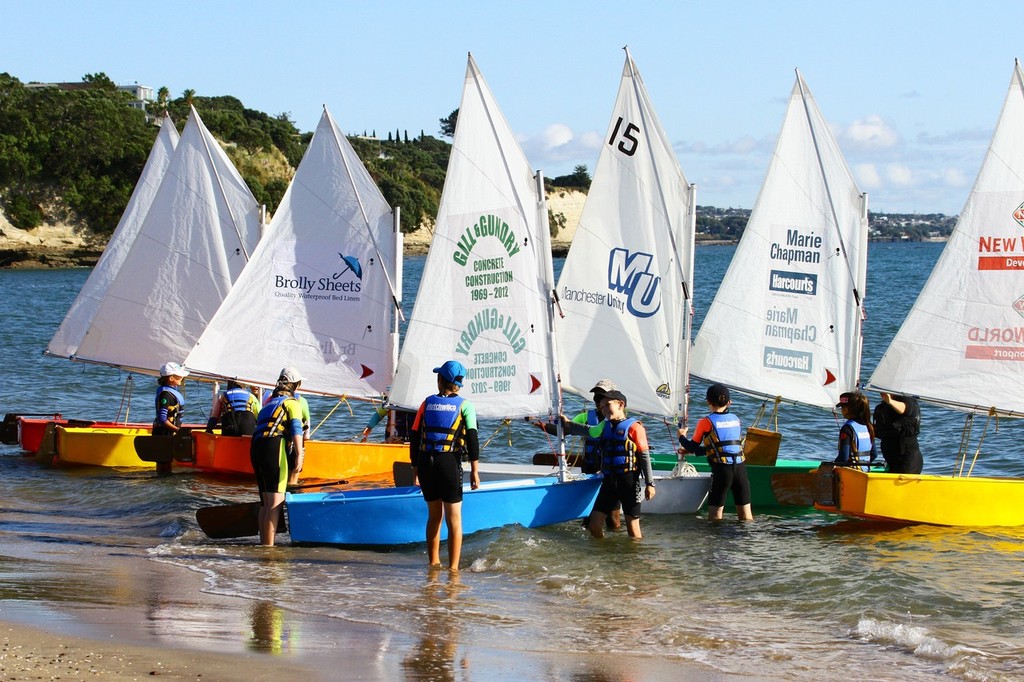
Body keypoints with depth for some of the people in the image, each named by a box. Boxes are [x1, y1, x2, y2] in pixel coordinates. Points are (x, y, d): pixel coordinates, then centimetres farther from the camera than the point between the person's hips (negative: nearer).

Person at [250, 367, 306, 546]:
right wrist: (299, 455, -20)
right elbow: (296, 428, -8)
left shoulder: (270, 401, 28)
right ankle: (269, 546, -19)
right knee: (276, 501, -11)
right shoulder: (292, 402, 6)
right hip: (274, 446, -8)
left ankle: (263, 543, 16)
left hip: (255, 447, 8)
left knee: (266, 501, 14)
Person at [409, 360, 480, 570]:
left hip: (426, 462, 3)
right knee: (454, 518, 3)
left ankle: (433, 563, 22)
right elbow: (472, 437, -7)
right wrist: (474, 470, -6)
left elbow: (414, 437, 10)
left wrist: (415, 468, 17)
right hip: (449, 463, -3)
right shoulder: (465, 405, 2)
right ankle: (453, 567, -1)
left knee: (434, 516, 17)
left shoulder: (427, 403, 9)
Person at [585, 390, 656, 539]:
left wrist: (650, 483, -10)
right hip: (609, 482, 6)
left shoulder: (634, 427, -6)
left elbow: (645, 456, -7)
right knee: (594, 526, 2)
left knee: (632, 527, -1)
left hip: (628, 482, -6)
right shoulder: (605, 426, 13)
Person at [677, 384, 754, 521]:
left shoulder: (706, 422, -3)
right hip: (741, 468, 4)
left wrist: (682, 437, 29)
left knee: (714, 515, 2)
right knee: (746, 516, 7)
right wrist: (689, 450, 32)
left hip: (721, 470, -4)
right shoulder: (736, 419, 13)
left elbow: (693, 447, 6)